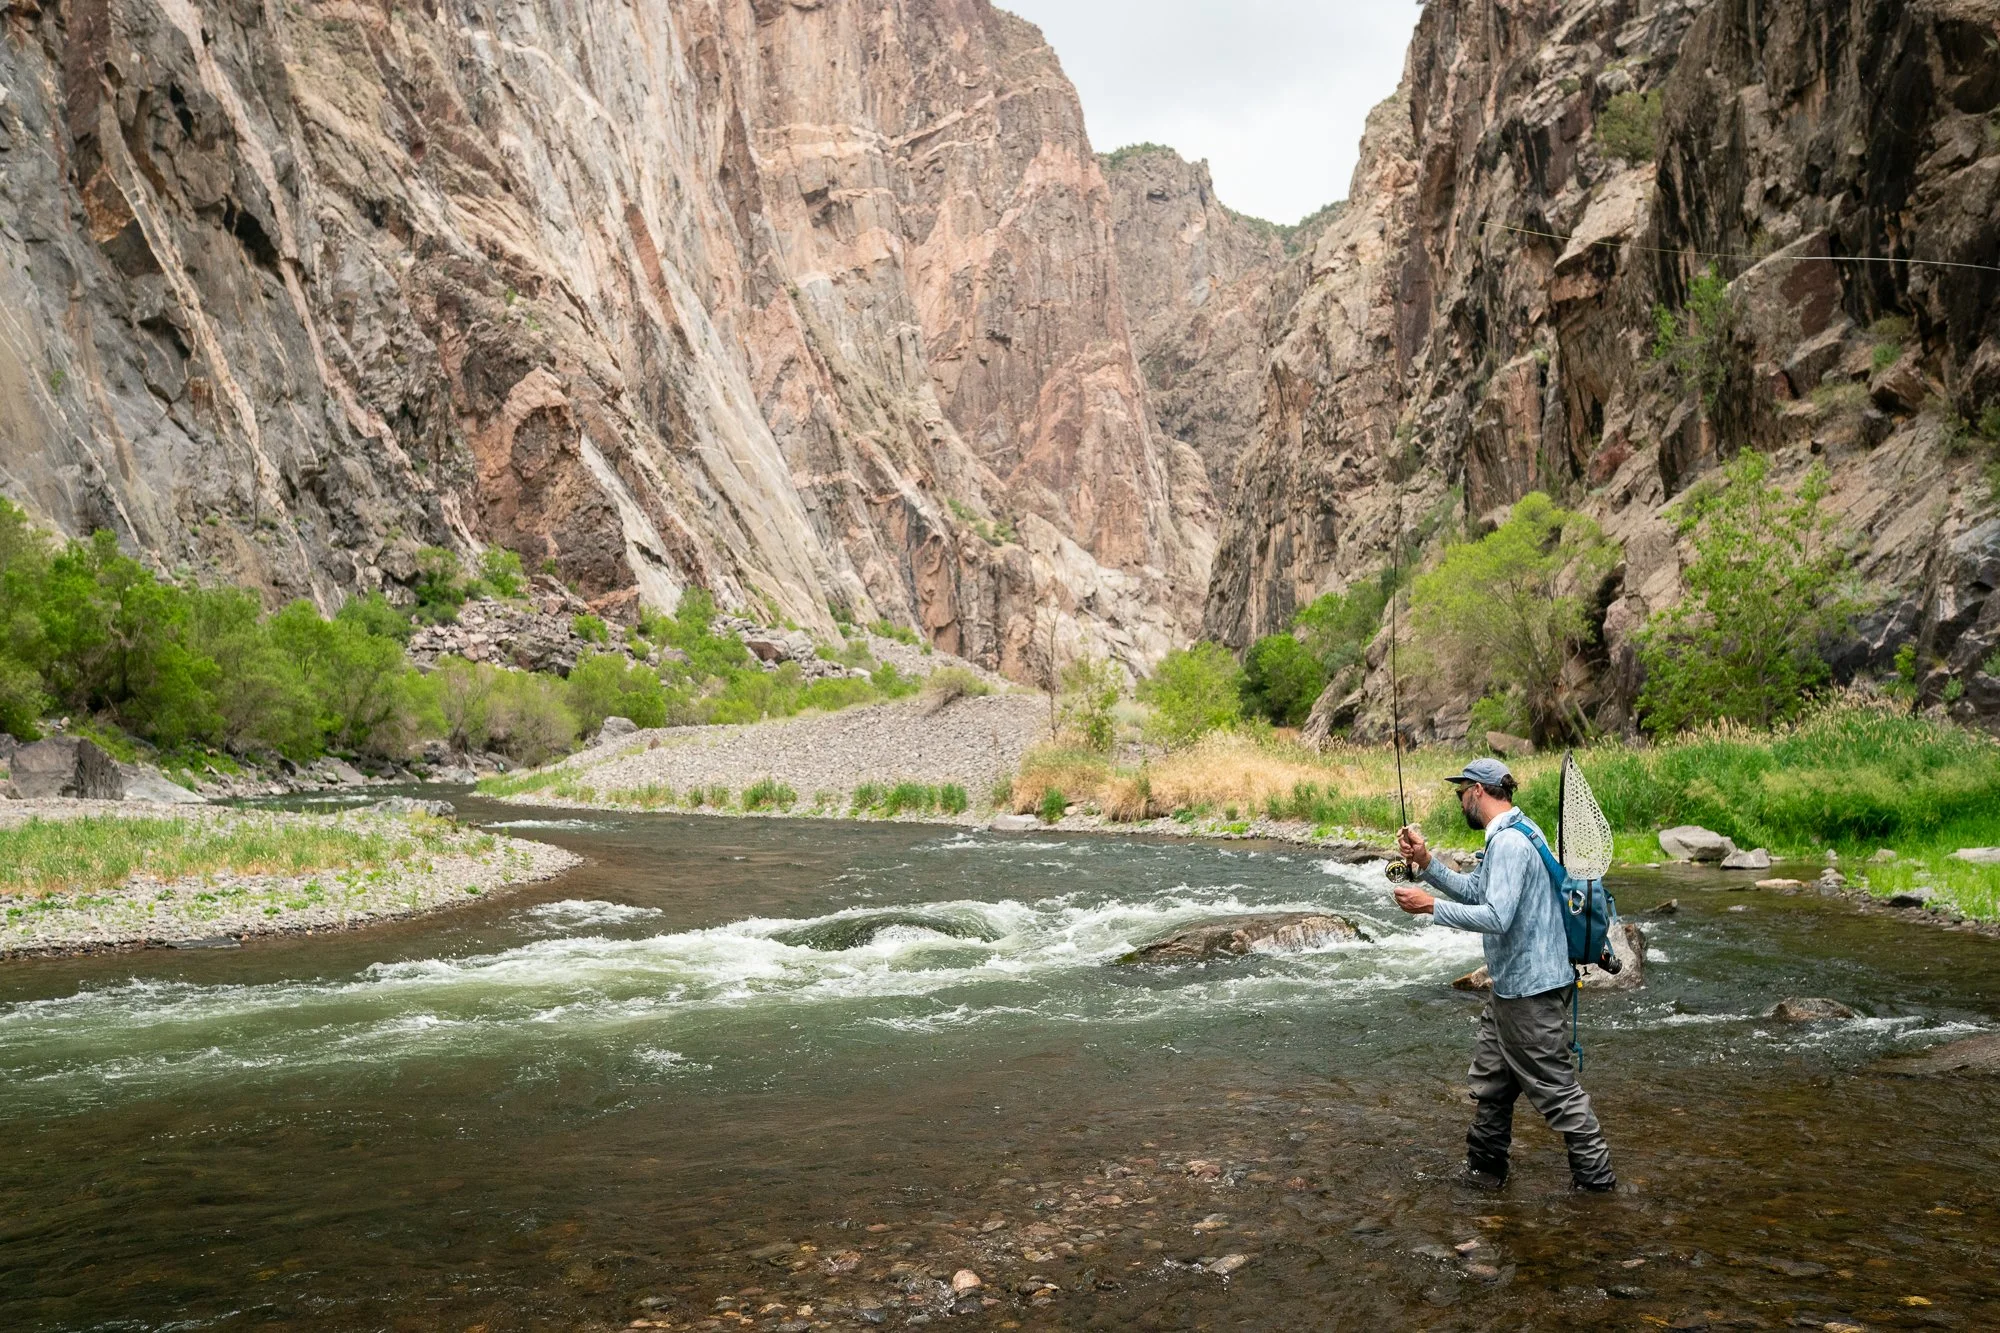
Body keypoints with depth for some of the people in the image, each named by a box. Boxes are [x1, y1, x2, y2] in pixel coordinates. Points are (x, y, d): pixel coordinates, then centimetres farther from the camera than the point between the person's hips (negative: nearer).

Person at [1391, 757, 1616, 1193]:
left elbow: (1495, 916, -29)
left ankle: (1595, 1175, 10)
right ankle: (1485, 1166, 29)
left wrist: (1431, 905, -23)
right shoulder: (1505, 838, 13)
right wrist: (1426, 862, 9)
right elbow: (1473, 890, 20)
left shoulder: (1509, 843, -21)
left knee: (1555, 1085, -1)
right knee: (1490, 1077, 18)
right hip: (1513, 984, 11)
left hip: (1530, 989, -11)